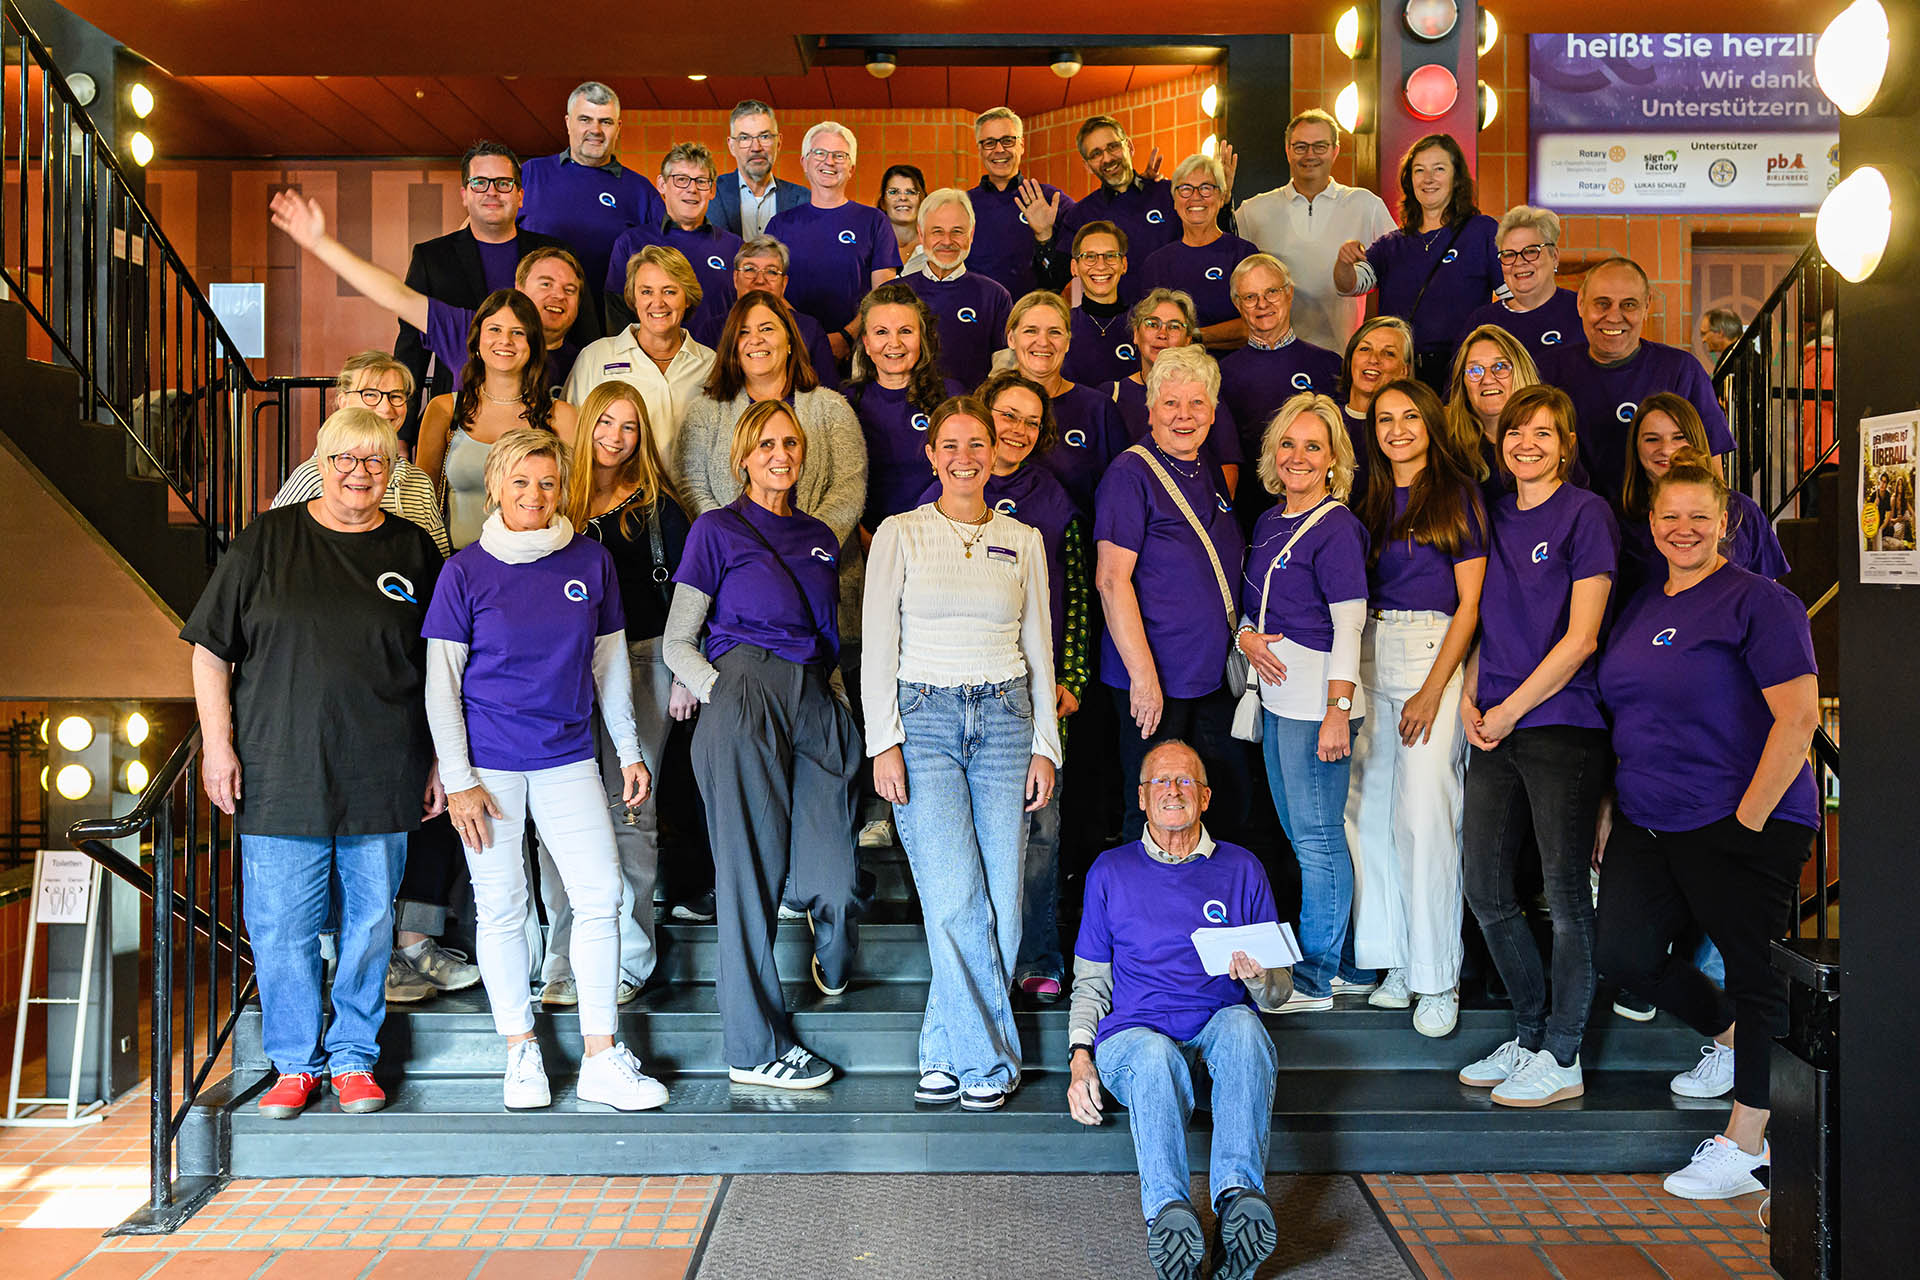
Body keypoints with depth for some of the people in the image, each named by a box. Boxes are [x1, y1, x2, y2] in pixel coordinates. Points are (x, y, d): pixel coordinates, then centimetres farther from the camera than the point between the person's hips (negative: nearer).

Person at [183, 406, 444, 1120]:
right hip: (279, 773, -1)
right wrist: (217, 743, -3)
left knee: (370, 920, 8)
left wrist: (441, 761, 8)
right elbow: (210, 649, 5)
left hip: (381, 779, 1)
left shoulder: (414, 551, 7)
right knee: (281, 925, 3)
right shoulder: (266, 541, 3)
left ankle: (354, 1058, 24)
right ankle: (295, 1064, 20)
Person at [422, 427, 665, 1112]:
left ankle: (602, 1060, 6)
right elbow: (441, 683, -2)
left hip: (568, 756, 2)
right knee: (501, 905, 4)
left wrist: (629, 751, 12)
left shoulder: (591, 561, 4)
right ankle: (521, 1054, 18)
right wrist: (458, 780, -7)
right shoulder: (466, 571, -3)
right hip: (489, 760, -2)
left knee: (600, 894, -3)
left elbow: (610, 662, 12)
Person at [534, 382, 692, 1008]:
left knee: (631, 810, 1)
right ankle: (565, 965, 5)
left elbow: (680, 593, 4)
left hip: (640, 662, -2)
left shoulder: (655, 504, 6)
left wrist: (682, 673, -3)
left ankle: (627, 962, 9)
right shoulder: (558, 500, 11)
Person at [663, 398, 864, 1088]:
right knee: (751, 869, -2)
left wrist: (839, 701, 11)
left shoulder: (820, 537, 20)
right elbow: (677, 643, 4)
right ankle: (755, 1048, 9)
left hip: (817, 703, 5)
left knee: (831, 871, -1)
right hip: (743, 694, -4)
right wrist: (726, 694, -7)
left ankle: (834, 963, 36)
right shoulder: (717, 529, 6)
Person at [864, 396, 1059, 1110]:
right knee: (955, 899, -11)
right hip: (924, 720, -2)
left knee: (1001, 899, -2)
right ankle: (987, 1059, 3)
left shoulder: (1023, 542, 11)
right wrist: (884, 742, -7)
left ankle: (947, 1051, 13)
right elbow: (877, 646, 1)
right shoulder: (899, 535, 4)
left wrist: (1045, 745, 7)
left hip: (1005, 718, 3)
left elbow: (1039, 649, 13)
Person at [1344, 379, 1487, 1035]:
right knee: (1369, 810, 3)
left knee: (1424, 814, -8)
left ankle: (1437, 978, 1)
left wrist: (1433, 690, -12)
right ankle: (1397, 962, 14)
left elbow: (1469, 604, -5)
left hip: (1435, 654, -5)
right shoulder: (1371, 500, 15)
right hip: (1371, 656, 5)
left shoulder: (1459, 495, 0)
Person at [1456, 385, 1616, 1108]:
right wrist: (1471, 699, 4)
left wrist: (1510, 709, -10)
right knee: (1486, 890, 8)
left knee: (1566, 896, 1)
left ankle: (1562, 1059, 12)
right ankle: (1530, 1034, 25)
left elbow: (1580, 637, -10)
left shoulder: (1585, 514, -5)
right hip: (1496, 728, 7)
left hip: (1561, 725, -6)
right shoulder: (1493, 518, 15)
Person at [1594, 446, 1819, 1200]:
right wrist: (1614, 813, 15)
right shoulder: (1640, 606, 15)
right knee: (1622, 953, 2)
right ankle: (1729, 1038, 29)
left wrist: (1749, 819, -17)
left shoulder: (1757, 602, -7)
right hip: (1648, 826, 7)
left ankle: (1747, 1145, 9)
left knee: (1751, 969, 1)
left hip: (1743, 826, -7)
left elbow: (1799, 716, -15)